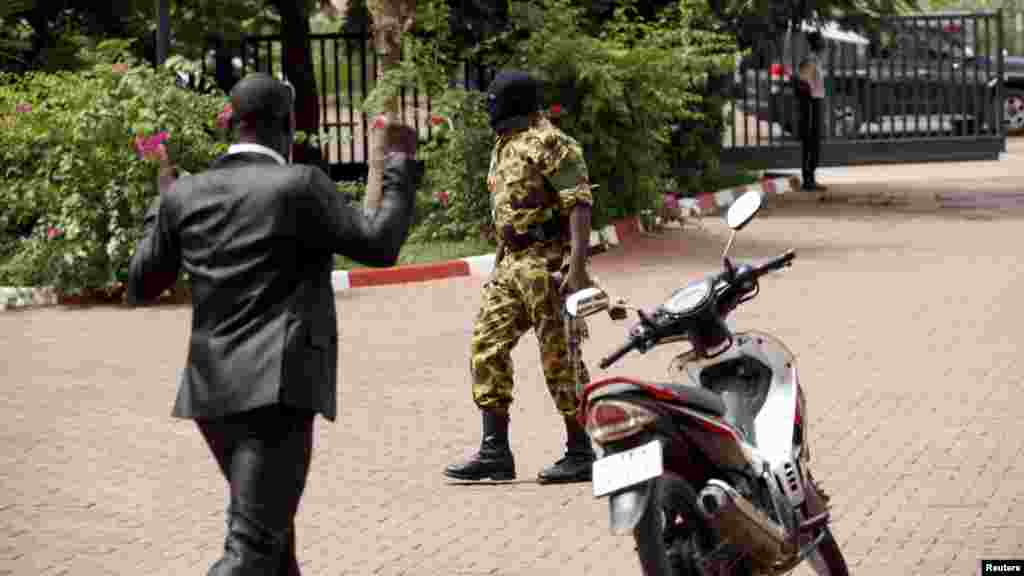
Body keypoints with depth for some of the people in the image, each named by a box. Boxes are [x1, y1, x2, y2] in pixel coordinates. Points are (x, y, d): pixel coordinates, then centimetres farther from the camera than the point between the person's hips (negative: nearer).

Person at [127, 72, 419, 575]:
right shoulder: (299, 185, -9)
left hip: (213, 391, 7)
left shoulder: (185, 194, 6)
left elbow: (139, 288, 15)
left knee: (271, 523, 26)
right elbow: (379, 245, -3)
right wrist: (400, 165, 10)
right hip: (276, 388, -7)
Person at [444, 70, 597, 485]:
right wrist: (499, 265, 23)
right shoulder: (504, 146, 18)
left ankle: (581, 453, 5)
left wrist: (577, 266, -26)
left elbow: (579, 204, -18)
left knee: (559, 359, -4)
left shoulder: (549, 143, -11)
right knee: (486, 348, 4)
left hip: (546, 263, -9)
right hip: (510, 264, 9)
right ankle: (495, 452, 7)